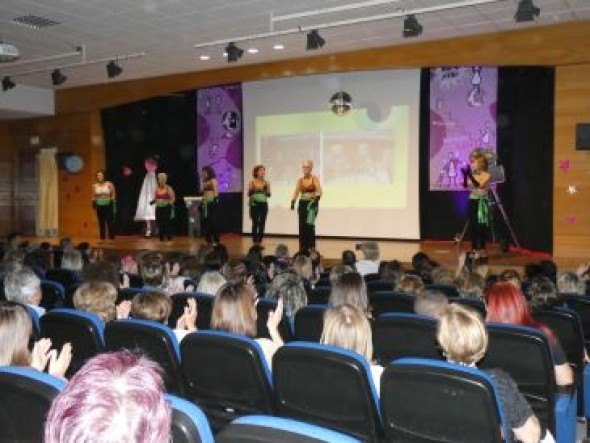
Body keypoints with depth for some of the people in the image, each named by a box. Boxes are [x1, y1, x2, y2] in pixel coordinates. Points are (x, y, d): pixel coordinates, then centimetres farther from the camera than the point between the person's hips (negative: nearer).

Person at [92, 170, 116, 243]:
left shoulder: (109, 184, -4)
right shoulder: (94, 186, 4)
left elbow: (113, 195, -2)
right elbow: (93, 196, 11)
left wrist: (114, 206, -6)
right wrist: (94, 204, 2)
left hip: (108, 206, -3)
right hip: (99, 206, 3)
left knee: (110, 223, -3)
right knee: (101, 223, 6)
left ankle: (111, 238, 3)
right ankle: (102, 238, 12)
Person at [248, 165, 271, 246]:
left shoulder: (266, 183, 6)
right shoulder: (252, 182, 1)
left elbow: (268, 195, 5)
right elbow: (249, 194, 2)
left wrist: (267, 188, -10)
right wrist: (253, 189, -14)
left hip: (264, 205, 3)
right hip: (255, 204, -2)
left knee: (262, 224, 1)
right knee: (255, 223, -6)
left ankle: (260, 242, 8)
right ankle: (255, 242, 0)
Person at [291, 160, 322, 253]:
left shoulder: (314, 179, -2)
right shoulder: (300, 180, 9)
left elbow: (319, 191, -12)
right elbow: (296, 192, 2)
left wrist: (316, 199, -30)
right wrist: (293, 202, -12)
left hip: (312, 203, -4)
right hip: (302, 204, 4)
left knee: (309, 224, -18)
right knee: (302, 226, 5)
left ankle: (312, 246, -9)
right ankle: (303, 248, 13)